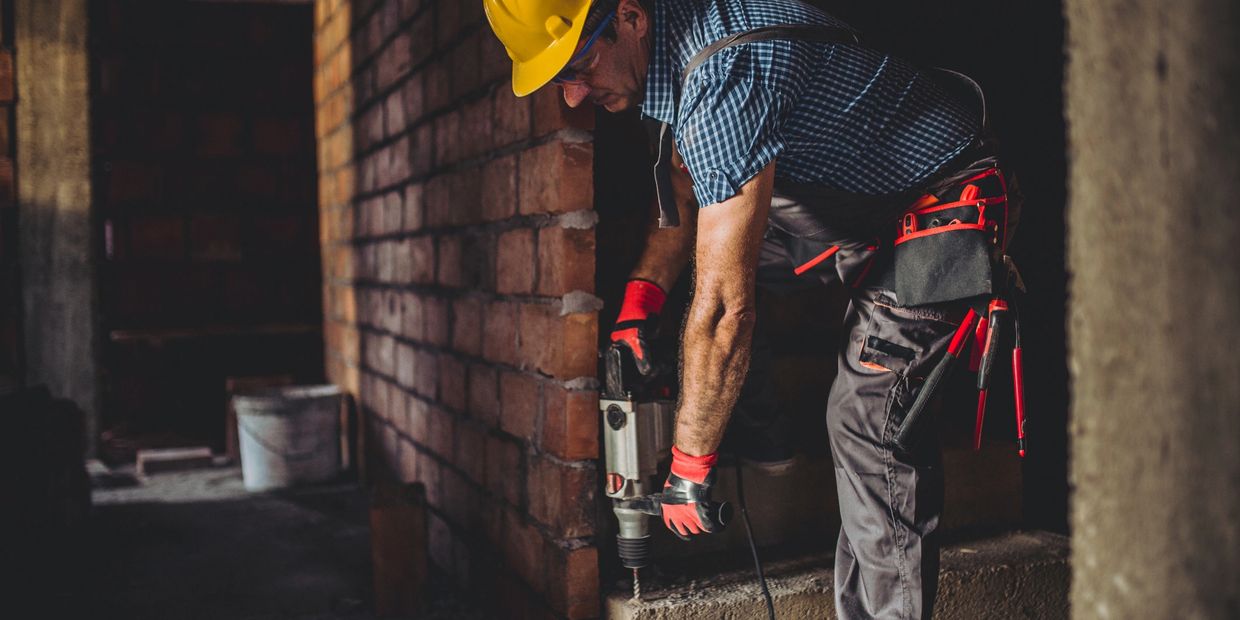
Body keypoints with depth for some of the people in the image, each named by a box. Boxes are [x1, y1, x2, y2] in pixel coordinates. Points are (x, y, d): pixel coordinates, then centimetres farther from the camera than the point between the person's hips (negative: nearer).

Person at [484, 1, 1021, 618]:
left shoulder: (725, 77, -33)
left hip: (941, 202, -9)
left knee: (866, 417, -18)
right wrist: (637, 305, 1)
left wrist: (689, 468, -22)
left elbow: (724, 307, -32)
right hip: (862, 204, 9)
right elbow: (684, 197, 14)